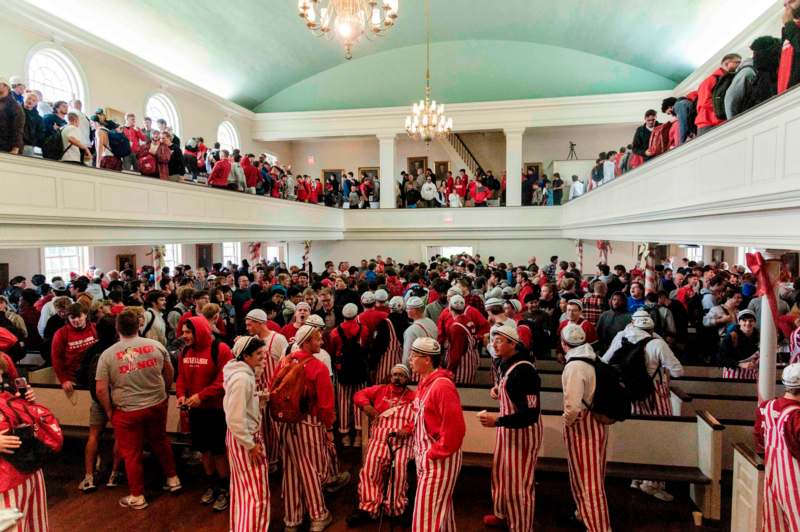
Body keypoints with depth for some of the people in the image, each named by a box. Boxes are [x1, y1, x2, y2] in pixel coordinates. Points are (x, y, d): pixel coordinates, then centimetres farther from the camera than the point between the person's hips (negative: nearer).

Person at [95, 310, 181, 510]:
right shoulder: (156, 345, -6)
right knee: (160, 441, 24)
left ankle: (137, 497, 27)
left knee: (132, 453, 13)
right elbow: (169, 373, 5)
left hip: (127, 412, -3)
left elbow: (100, 389, -10)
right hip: (157, 405, 3)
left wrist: (109, 411, 5)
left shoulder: (108, 354, -11)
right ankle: (172, 479, 35)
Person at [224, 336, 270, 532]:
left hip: (243, 436, 10)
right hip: (245, 438, -10)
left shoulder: (243, 373, 4)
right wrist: (250, 445, -19)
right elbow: (235, 419, -28)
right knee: (257, 492, 1)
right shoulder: (242, 378, -27)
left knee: (242, 487, 23)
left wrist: (257, 398, 4)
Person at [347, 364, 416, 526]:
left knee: (400, 466, -25)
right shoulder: (380, 389, 20)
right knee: (371, 464, -21)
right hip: (380, 437, 2)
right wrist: (366, 405, -4)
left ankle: (396, 509, -13)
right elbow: (359, 394, 18)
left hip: (403, 440, -2)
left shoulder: (413, 397, 11)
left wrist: (408, 429, -20)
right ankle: (368, 509, -13)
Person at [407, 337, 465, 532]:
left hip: (439, 459, -9)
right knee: (439, 506, 23)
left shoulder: (442, 386, -24)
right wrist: (419, 447, 9)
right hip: (427, 455, 9)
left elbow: (455, 428, -25)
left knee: (427, 514, 0)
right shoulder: (426, 382, 5)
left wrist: (434, 454, -18)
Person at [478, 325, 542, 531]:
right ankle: (503, 514, 47)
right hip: (507, 429, 10)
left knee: (518, 482, 4)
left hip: (523, 432, -10)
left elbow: (530, 414, -30)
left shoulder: (524, 370, -28)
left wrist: (497, 420, -34)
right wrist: (499, 388, 3)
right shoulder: (506, 363, 1)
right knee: (500, 473, 25)